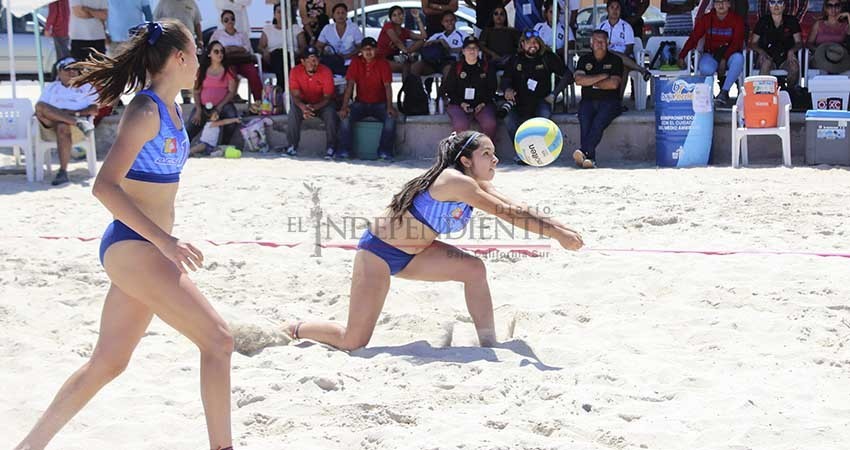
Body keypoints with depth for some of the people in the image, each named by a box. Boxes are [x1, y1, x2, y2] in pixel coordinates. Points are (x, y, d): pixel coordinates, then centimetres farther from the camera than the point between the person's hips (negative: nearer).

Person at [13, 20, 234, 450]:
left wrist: (168, 245, 25)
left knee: (107, 362, 15)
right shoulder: (146, 112, -15)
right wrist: (164, 240, -28)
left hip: (145, 248, 10)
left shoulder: (170, 110, 13)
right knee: (218, 339, -11)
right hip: (132, 248, -10)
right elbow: (105, 186, -24)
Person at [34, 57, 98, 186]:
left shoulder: (87, 87, 23)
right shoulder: (50, 87, 31)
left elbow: (94, 109, 7)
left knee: (63, 127, -40)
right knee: (40, 106, -29)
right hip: (50, 127, 3)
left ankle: (63, 172, -44)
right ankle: (77, 121, -37)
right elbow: (40, 108, 18)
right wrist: (41, 113, -7)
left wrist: (75, 112, -9)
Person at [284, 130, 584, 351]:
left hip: (411, 254, 9)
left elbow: (515, 208, -1)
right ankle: (291, 331, 17)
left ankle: (489, 346, -2)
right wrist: (557, 234, -27)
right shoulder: (455, 181, -26)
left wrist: (561, 229, -12)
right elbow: (508, 214, -29)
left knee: (474, 269, -9)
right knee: (353, 342, -7)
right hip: (379, 250, -9)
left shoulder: (477, 185, 1)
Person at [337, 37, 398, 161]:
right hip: (361, 103, 1)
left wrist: (389, 107, -26)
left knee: (391, 117, -30)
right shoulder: (356, 62, -1)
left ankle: (385, 152, -24)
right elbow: (350, 84, -7)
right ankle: (344, 151, -20)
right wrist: (344, 106, -19)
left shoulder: (383, 63, -4)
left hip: (380, 104, -1)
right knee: (345, 116, -26)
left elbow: (387, 86, -11)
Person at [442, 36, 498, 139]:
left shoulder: (486, 67, 11)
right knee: (460, 124, -33)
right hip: (459, 104, -1)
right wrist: (461, 103, -7)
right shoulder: (456, 68, 9)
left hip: (482, 104, 1)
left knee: (490, 123, -30)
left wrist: (483, 103, -5)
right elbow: (448, 89, 9)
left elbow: (492, 88, 12)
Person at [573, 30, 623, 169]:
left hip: (609, 102, -2)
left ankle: (584, 152, -47)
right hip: (588, 101, 2)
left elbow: (613, 84, -6)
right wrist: (602, 76, -4)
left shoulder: (615, 60, 8)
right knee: (584, 120, -31)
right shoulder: (584, 60, 16)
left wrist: (591, 83, 1)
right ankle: (589, 158, -42)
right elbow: (579, 80, -2)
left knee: (599, 121, -34)